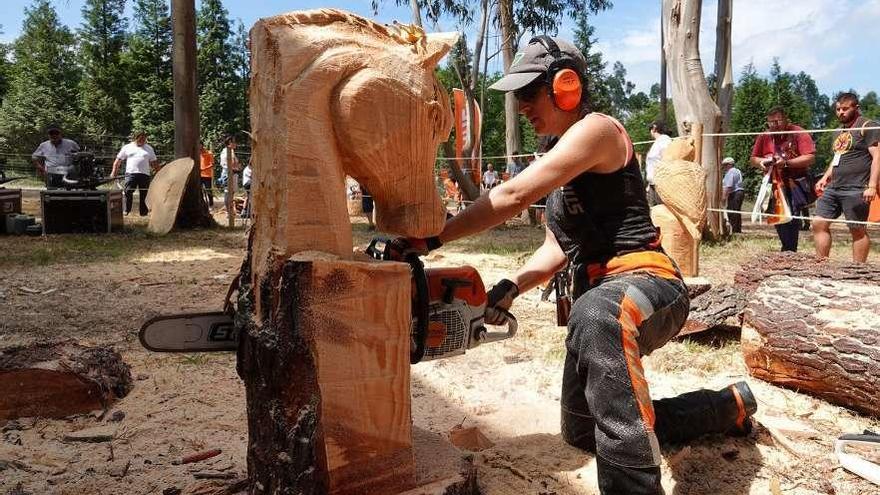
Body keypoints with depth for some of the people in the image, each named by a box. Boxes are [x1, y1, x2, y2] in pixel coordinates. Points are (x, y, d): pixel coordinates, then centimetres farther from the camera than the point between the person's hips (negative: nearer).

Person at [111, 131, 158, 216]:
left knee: (143, 194, 0)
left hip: (144, 174, 1)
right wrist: (114, 172, 8)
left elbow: (154, 163, 20)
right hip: (131, 173, -1)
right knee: (128, 191, -14)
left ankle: (143, 212, 7)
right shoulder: (127, 147, 12)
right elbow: (118, 160, 15)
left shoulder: (149, 148, 16)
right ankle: (127, 210, -4)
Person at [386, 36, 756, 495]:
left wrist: (429, 239, -23)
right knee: (582, 433, 19)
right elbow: (556, 249, 13)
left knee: (596, 317, -46)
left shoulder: (596, 129, -11)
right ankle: (727, 407, 33)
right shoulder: (561, 163, 19)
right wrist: (509, 288, -5)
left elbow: (514, 196, -24)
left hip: (649, 285, -10)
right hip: (597, 298, 10)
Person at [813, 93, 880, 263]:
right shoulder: (839, 132, 21)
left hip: (855, 190, -8)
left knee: (858, 230, -1)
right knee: (819, 224, 1)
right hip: (833, 188, 8)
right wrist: (825, 177, 15)